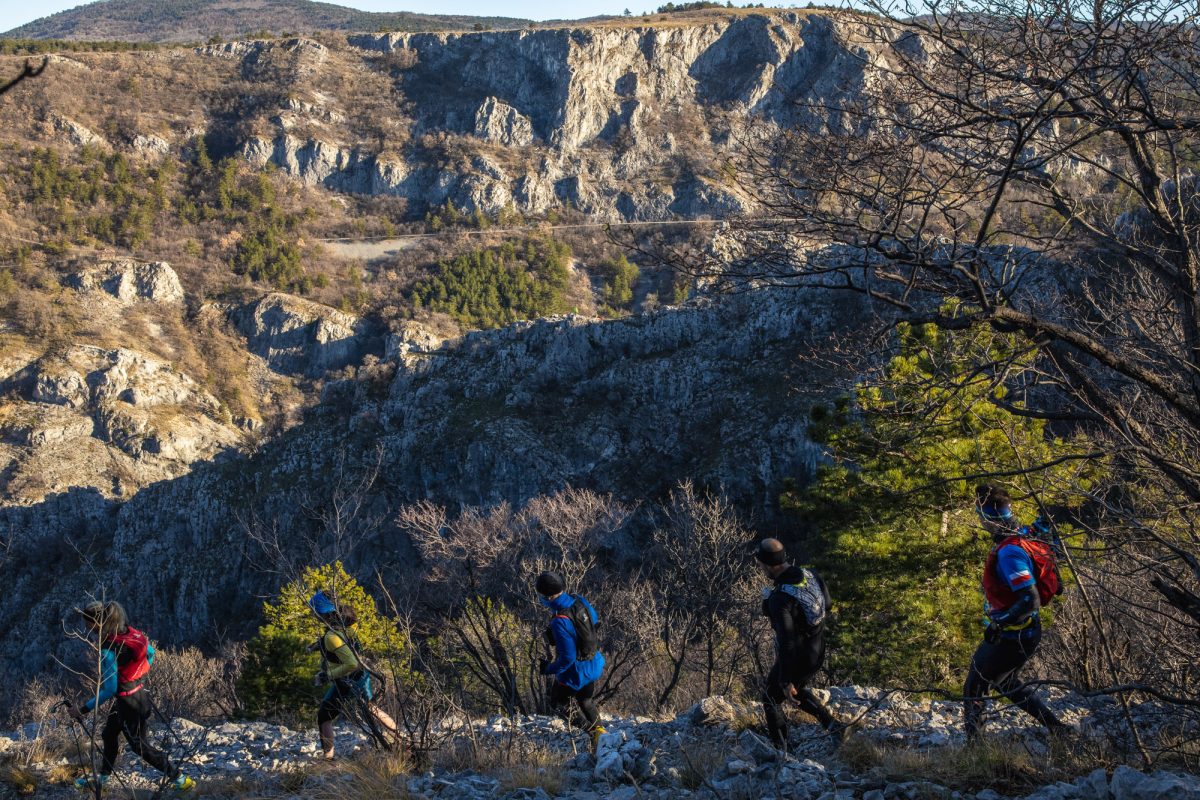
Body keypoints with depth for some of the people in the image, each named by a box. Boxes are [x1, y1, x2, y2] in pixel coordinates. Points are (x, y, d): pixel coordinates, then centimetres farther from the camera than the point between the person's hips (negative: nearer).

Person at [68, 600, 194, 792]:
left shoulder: (109, 650, -30)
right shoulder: (129, 631, -7)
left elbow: (109, 689, -28)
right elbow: (150, 652, 8)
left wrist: (83, 709, -22)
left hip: (131, 704, -9)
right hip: (141, 693, 9)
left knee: (141, 746, 10)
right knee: (109, 733, 26)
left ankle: (179, 779, 17)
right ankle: (103, 776, 43)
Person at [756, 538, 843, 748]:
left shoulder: (779, 599, -32)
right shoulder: (809, 574, -8)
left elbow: (786, 642, -30)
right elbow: (826, 605, 8)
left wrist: (786, 681, -25)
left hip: (795, 658, -8)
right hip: (817, 652, 8)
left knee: (771, 700, 15)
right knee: (798, 690, 33)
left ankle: (781, 751, 18)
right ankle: (834, 726, 28)